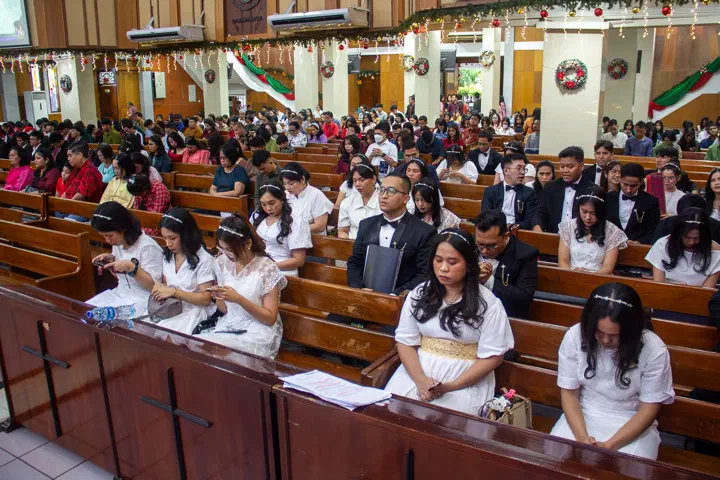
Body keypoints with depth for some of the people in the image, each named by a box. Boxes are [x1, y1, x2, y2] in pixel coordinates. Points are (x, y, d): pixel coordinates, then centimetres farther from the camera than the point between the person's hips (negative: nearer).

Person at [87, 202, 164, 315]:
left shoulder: (148, 247, -21)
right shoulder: (118, 243, 4)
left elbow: (154, 286, -20)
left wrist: (131, 267, -29)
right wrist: (112, 259, -1)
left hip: (141, 299, -8)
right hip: (119, 293, 8)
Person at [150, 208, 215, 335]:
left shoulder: (203, 259, -13)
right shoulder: (167, 255, 8)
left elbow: (206, 299, -12)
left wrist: (174, 292, -18)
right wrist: (160, 288, -3)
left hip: (192, 311, -6)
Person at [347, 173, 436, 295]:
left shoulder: (424, 232, -4)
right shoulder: (366, 225, 11)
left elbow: (425, 275, -7)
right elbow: (354, 262, 14)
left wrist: (395, 295, -18)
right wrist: (358, 289, -4)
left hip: (399, 297, -3)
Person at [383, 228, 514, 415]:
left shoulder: (488, 303, -5)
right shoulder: (418, 294, 4)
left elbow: (492, 356, -6)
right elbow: (405, 341, 2)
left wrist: (451, 386, -14)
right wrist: (421, 380, -14)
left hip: (465, 380, -2)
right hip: (418, 371, 3)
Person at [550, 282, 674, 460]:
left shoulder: (653, 349, -17)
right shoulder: (575, 336, -13)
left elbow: (648, 409, -11)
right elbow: (569, 392, -6)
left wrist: (610, 445, -20)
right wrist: (582, 436, -20)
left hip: (633, 425, -1)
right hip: (581, 416, 1)